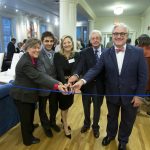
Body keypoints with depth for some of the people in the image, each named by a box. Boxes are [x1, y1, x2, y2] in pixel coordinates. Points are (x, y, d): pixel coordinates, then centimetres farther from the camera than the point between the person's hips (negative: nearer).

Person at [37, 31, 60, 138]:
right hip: (43, 86, -5)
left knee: (54, 106, 21)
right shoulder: (38, 54, -19)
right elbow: (41, 73, -23)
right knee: (43, 108, 17)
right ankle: (46, 126, 42)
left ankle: (52, 122, 48)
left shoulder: (54, 53, 1)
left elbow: (56, 70, 5)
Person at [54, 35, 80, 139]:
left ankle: (64, 120, 48)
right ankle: (65, 127, 30)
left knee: (68, 103, 19)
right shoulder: (58, 56, -13)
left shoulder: (76, 55, -4)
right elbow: (59, 71, -24)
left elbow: (76, 68, -15)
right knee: (64, 105, 10)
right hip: (61, 83, -3)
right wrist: (64, 83, -40)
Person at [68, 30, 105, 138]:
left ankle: (95, 127, 43)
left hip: (100, 85, 0)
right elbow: (81, 66, -22)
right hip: (87, 84, 0)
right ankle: (86, 124, 49)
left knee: (97, 107, 17)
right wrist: (76, 75, -42)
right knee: (86, 106, 21)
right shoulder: (85, 52, -7)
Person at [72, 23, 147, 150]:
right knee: (111, 118, 24)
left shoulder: (138, 52, -12)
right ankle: (110, 135, 52)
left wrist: (139, 95, -10)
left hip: (131, 95, -1)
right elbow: (95, 69, -12)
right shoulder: (106, 54, -7)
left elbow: (143, 75, -9)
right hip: (112, 95, 1)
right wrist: (83, 80, -28)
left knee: (127, 121, 20)